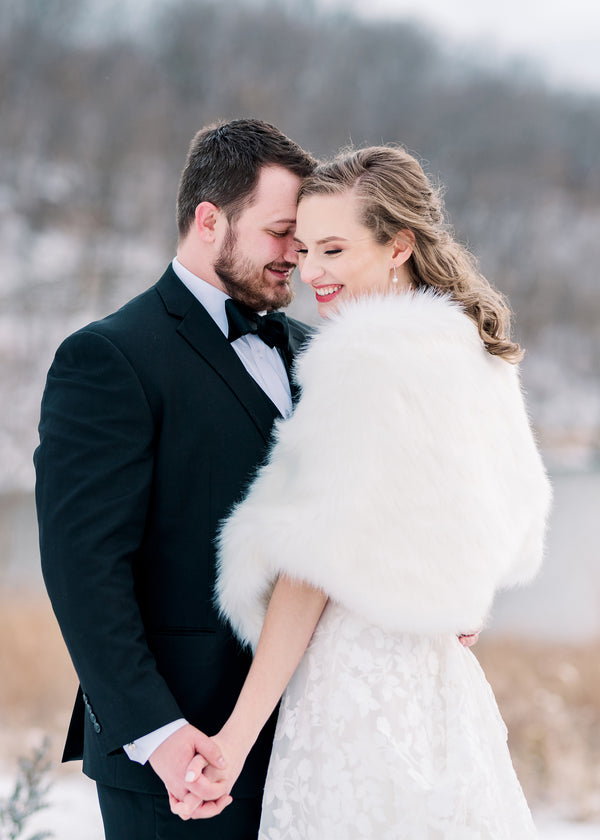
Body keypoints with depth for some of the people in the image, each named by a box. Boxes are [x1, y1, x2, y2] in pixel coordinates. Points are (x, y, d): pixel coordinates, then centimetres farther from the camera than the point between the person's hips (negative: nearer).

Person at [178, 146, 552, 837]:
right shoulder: (473, 351, 11)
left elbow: (317, 564, -17)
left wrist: (237, 735, -16)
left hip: (359, 686, -9)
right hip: (445, 682, 9)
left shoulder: (367, 358, -15)